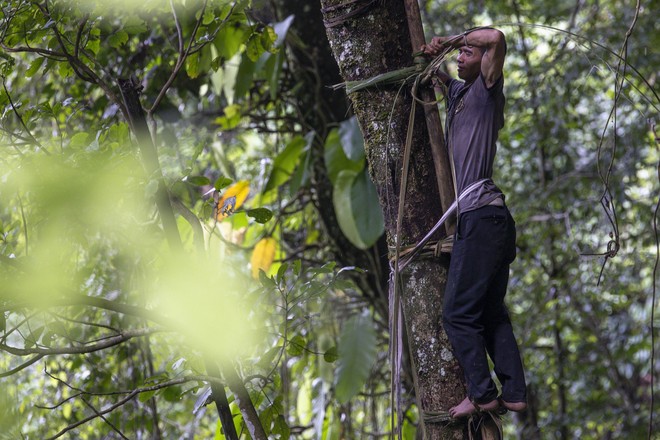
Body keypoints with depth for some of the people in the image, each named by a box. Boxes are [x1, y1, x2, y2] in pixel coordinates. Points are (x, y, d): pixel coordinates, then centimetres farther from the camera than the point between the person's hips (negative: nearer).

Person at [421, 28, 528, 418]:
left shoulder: (486, 90, -5)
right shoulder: (459, 93, 18)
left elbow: (496, 38, -21)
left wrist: (455, 38, -6)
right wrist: (433, 55, 15)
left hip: (482, 216, -10)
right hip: (488, 220, 10)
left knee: (458, 312, -8)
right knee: (492, 313, 11)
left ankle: (483, 394, -7)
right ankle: (515, 394, 11)